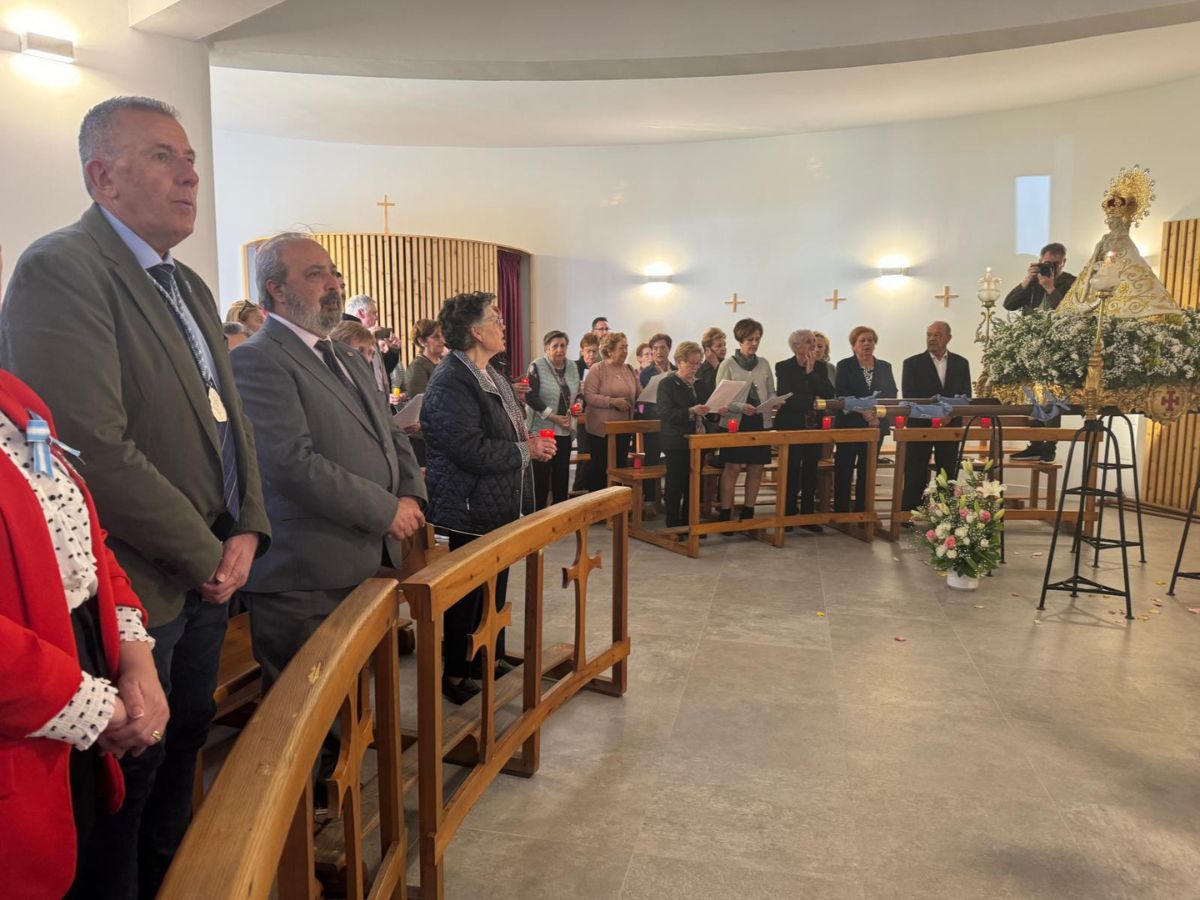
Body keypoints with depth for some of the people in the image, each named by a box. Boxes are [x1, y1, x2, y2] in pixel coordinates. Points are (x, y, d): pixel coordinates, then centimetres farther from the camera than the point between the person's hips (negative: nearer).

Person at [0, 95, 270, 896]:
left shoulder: (190, 287, 12)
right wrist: (207, 556, -15)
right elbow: (96, 450, -25)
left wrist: (247, 532, 0)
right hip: (138, 591, -8)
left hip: (208, 579, 8)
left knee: (181, 757, 22)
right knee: (127, 783, 10)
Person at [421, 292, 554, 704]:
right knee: (467, 597, 4)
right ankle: (454, 674, 21)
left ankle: (490, 659, 36)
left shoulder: (490, 375, 12)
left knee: (495, 589, 20)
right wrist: (526, 451, -18)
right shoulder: (450, 383, -21)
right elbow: (472, 451, -28)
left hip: (499, 508, 10)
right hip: (470, 513, -10)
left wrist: (531, 441, 2)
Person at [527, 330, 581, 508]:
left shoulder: (571, 366, 9)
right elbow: (530, 397, -15)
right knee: (541, 474, -2)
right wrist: (553, 417, -18)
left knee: (562, 474, 10)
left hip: (565, 430, 6)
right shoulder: (537, 366, -9)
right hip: (542, 429, -5)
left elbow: (577, 393, 20)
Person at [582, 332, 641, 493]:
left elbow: (638, 395, 17)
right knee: (600, 467, 3)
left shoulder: (630, 370, 8)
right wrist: (612, 402, -22)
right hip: (601, 429, -5)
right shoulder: (597, 369, -8)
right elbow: (589, 395, -16)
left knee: (621, 466, 11)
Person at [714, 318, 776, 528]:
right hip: (735, 423, -4)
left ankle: (748, 514, 17)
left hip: (760, 423, 4)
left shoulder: (764, 364, 11)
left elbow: (771, 393, 14)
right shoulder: (728, 364, -1)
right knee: (732, 469, -6)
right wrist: (741, 407, -21)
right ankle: (724, 514, 2)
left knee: (756, 469, 6)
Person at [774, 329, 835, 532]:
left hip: (814, 426, 4)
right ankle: (789, 514, 10)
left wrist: (811, 372, -10)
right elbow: (785, 397, -13)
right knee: (792, 472, -1)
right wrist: (812, 401, -10)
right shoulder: (783, 367, -3)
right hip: (791, 426, -3)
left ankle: (808, 515, 15)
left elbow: (829, 394, -5)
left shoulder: (820, 367, 8)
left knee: (811, 472, 7)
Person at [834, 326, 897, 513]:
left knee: (867, 472, 5)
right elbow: (841, 393, -9)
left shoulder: (885, 367, 12)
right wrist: (863, 411, -18)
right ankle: (841, 512, 3)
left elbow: (892, 395, 7)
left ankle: (862, 513, 11)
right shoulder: (844, 366, 2)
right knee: (844, 470, -2)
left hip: (876, 425, 3)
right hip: (850, 425, -3)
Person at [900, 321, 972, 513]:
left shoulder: (961, 363, 8)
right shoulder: (912, 363, -1)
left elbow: (966, 395, 6)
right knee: (915, 477, -1)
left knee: (947, 476, 7)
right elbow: (909, 396, -8)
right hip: (920, 426, -3)